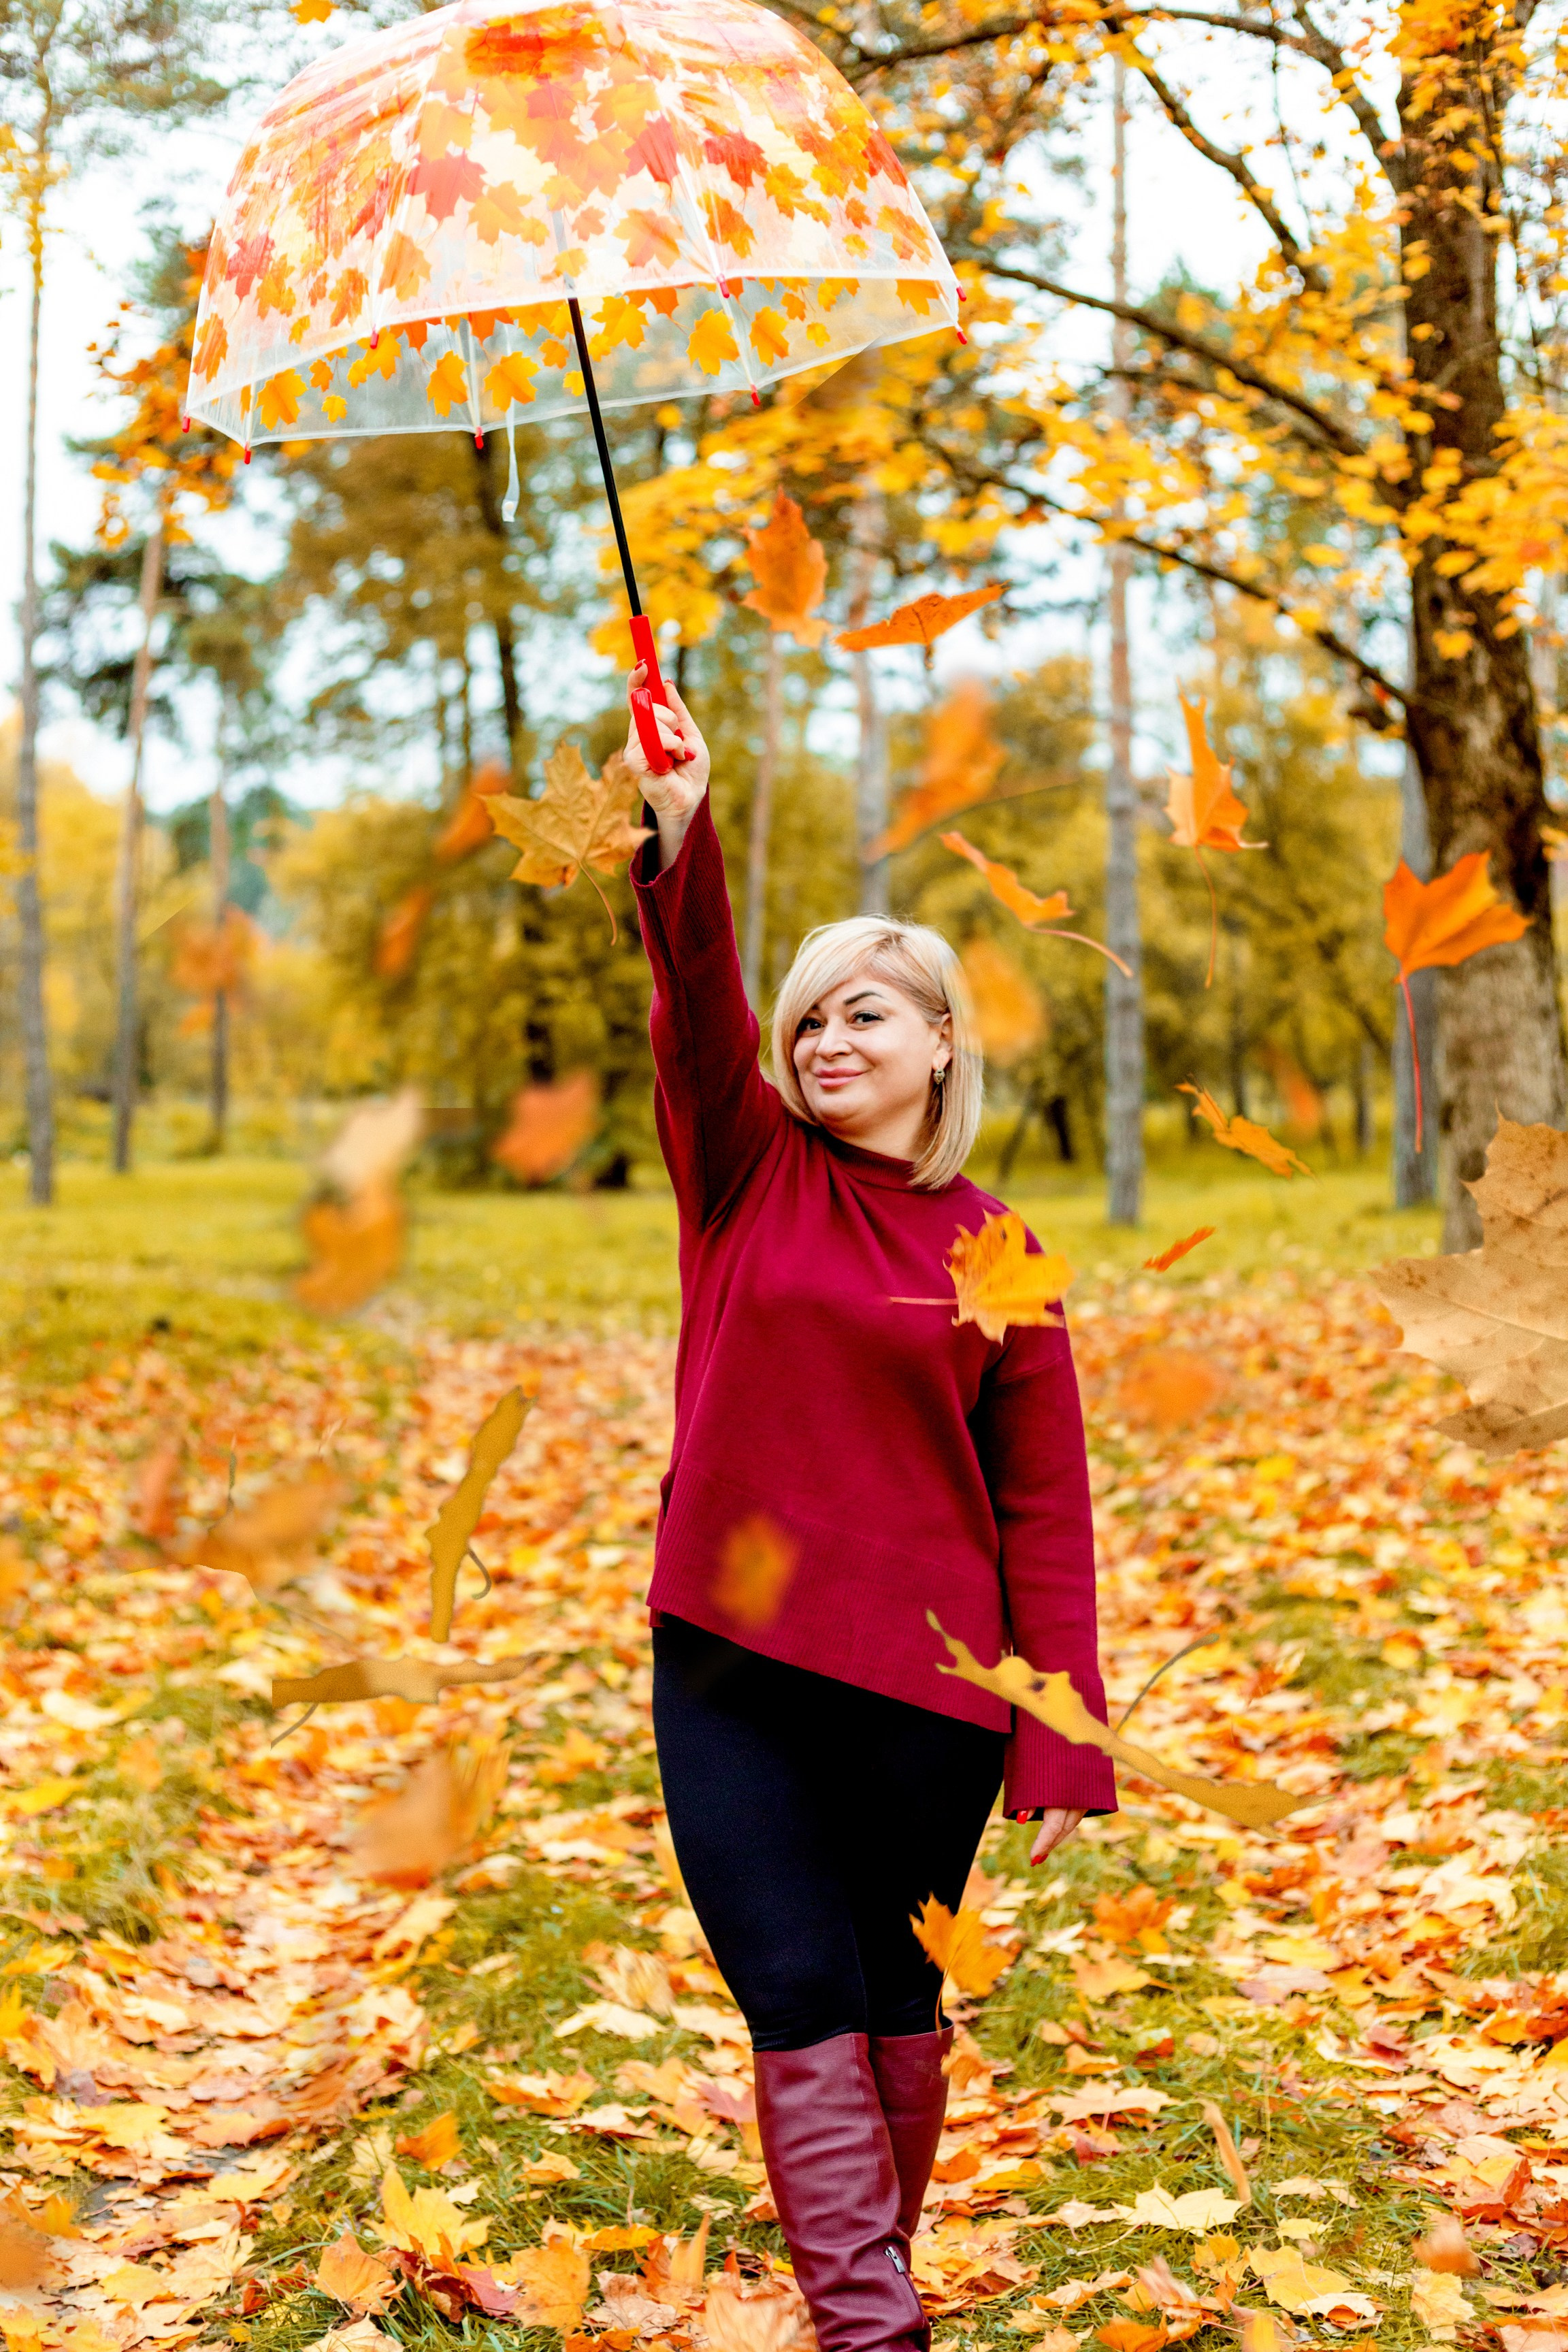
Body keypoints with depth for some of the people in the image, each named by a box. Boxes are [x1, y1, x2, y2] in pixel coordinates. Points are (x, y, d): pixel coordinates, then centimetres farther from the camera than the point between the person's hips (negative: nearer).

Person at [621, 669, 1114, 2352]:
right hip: (732, 1662, 1)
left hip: (924, 1677, 0)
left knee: (895, 1999, 14)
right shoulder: (747, 1173, 3)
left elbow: (1043, 1509, -1)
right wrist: (680, 833, -32)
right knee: (797, 2001, -1)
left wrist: (1063, 1748, -5)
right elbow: (693, 1006, -15)